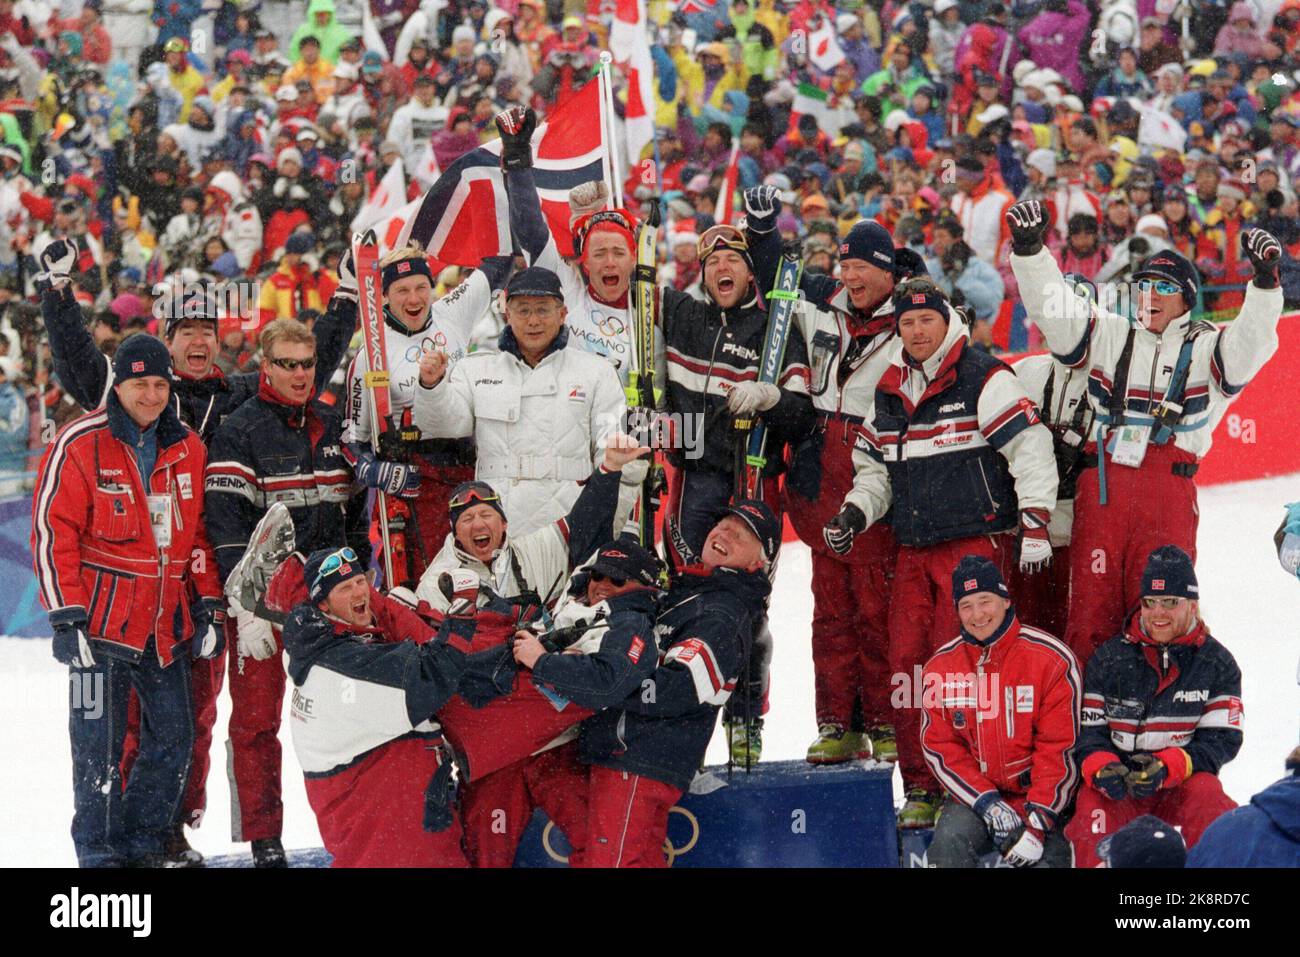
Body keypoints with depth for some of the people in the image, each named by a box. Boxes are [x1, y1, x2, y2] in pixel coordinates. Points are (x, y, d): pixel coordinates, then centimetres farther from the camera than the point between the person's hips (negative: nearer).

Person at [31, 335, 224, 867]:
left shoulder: (188, 449, 9)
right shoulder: (80, 446, -7)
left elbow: (196, 533, 18)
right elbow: (52, 533, -8)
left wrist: (207, 604, 12)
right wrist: (66, 617, -12)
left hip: (166, 626, 5)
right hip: (101, 620, -5)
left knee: (175, 738, 7)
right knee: (99, 744, -4)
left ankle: (143, 844, 19)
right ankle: (99, 853, 6)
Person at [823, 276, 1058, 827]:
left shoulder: (984, 379, -6)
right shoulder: (890, 392, 15)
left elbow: (1030, 446, -10)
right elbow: (875, 466, 25)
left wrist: (1034, 525, -15)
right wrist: (855, 513, 7)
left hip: (977, 543, -7)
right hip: (914, 550, 7)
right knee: (907, 663, 0)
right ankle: (920, 789, 8)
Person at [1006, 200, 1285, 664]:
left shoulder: (1206, 348, 9)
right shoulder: (1108, 334, 17)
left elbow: (1251, 342, -9)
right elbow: (1053, 306, 10)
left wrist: (1265, 281, -25)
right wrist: (1029, 248, -4)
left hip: (1170, 487, -2)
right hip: (1102, 484, 2)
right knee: (1092, 597, 1)